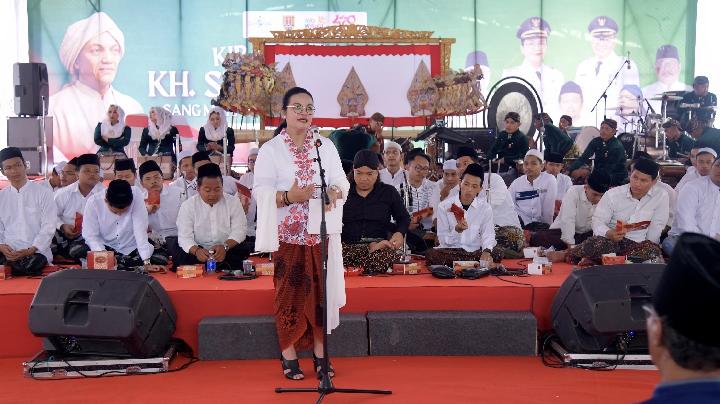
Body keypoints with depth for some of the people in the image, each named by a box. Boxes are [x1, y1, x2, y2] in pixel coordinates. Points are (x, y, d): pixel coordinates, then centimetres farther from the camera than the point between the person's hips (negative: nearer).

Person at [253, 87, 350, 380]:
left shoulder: (325, 146, 10)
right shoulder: (270, 149, 0)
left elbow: (342, 181, 6)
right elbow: (260, 191, -7)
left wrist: (334, 192, -16)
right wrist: (288, 197, -24)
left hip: (321, 232, 3)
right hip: (288, 234, -3)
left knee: (320, 290, 5)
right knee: (289, 292, 1)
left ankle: (320, 353, 17)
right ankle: (288, 356, 13)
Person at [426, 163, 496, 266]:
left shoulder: (485, 208, 3)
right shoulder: (444, 206, -2)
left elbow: (488, 234, -1)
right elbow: (443, 240, -3)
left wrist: (487, 251, -23)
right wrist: (457, 230, -23)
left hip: (475, 252, 0)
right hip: (451, 251, 0)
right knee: (431, 254, -33)